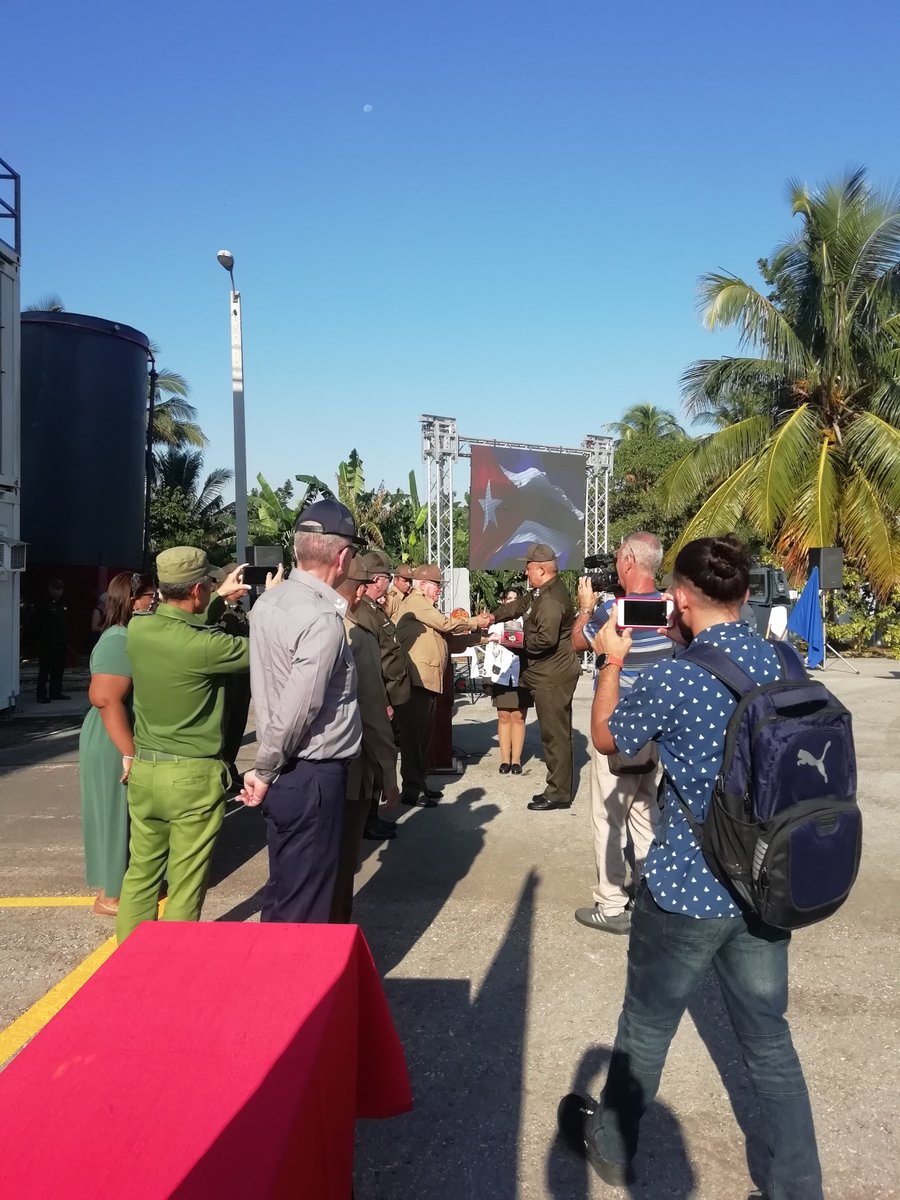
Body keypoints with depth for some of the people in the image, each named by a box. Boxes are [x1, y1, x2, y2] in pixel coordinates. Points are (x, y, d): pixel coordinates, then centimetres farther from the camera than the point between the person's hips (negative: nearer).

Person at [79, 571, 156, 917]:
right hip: (116, 747, -10)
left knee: (130, 817, 17)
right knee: (117, 816, 1)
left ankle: (122, 885, 30)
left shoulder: (132, 637, 12)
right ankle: (110, 897, 13)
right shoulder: (119, 641, -20)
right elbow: (106, 698, -29)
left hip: (133, 742, 10)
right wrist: (129, 754, -30)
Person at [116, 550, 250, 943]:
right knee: (185, 886, 7)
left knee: (140, 874, 17)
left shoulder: (138, 628, -3)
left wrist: (220, 598, 20)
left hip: (143, 769, 7)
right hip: (193, 776, -6)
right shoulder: (204, 645, -21)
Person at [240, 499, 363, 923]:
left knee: (282, 893, 20)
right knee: (305, 905, 6)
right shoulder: (323, 620, -21)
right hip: (313, 777, -8)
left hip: (285, 774, 8)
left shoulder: (268, 602, 5)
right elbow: (297, 711, -23)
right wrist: (265, 770, -9)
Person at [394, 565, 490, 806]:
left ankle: (420, 784, 22)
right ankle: (411, 790, -3)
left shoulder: (425, 605, 26)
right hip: (416, 681, -10)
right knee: (414, 734, -7)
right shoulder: (415, 601, -6)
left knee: (425, 734, 14)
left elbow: (443, 635, 22)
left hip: (427, 681, 10)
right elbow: (446, 624, -11)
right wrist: (477, 622, 1)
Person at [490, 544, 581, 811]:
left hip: (553, 676, -11)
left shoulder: (551, 599, -21)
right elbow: (520, 605, 25)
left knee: (555, 734, -4)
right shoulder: (542, 593, 12)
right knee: (556, 733, 15)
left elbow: (545, 639, -29)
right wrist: (493, 617, 15)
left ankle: (558, 793, 4)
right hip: (549, 674, 11)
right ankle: (558, 788, 25)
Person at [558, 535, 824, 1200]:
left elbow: (606, 739, -3)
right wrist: (689, 646, 16)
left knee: (646, 1029, 17)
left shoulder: (671, 678, -21)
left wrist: (613, 660, 8)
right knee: (769, 1039, 19)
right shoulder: (783, 663, -5)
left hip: (686, 888, -5)